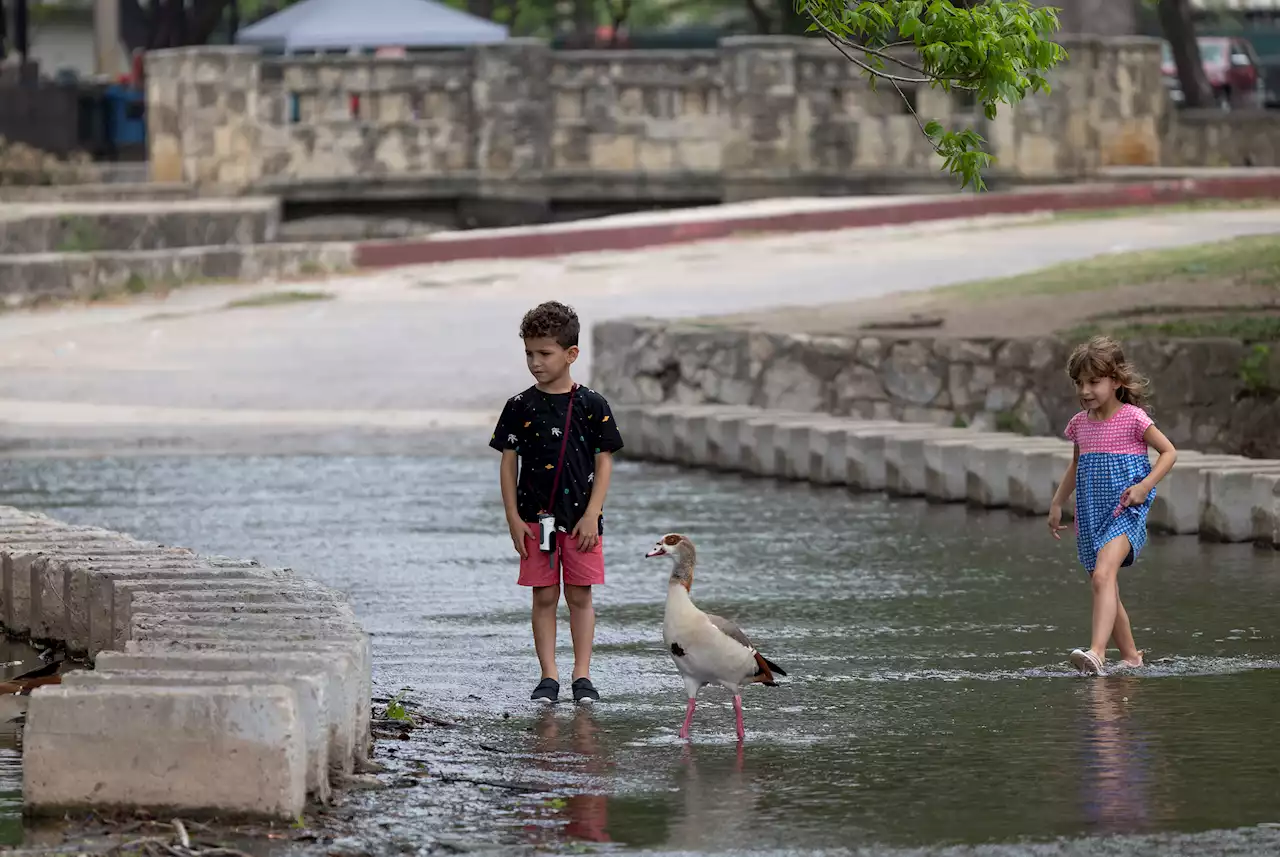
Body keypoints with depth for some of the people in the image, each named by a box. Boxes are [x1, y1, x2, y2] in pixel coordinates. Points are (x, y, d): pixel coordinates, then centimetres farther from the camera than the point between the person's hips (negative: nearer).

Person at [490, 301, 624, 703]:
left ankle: (582, 675, 8)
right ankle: (548, 675, 6)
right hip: (536, 516, 1)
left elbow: (604, 462, -1)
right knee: (544, 596, 3)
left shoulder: (591, 405, -2)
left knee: (580, 596, 3)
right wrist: (514, 519, -3)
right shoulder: (521, 406, 0)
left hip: (581, 517, -1)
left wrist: (591, 515, -8)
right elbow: (508, 463, 3)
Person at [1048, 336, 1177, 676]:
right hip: (1091, 517, 7)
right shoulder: (1081, 423, 9)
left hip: (1124, 512, -7)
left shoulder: (1133, 418, -9)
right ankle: (1131, 657, 26)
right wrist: (1057, 503, 21)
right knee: (1106, 591, 13)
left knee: (1103, 574, -27)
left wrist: (1144, 486, -16)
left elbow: (1169, 451, -4)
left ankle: (1097, 652, -40)